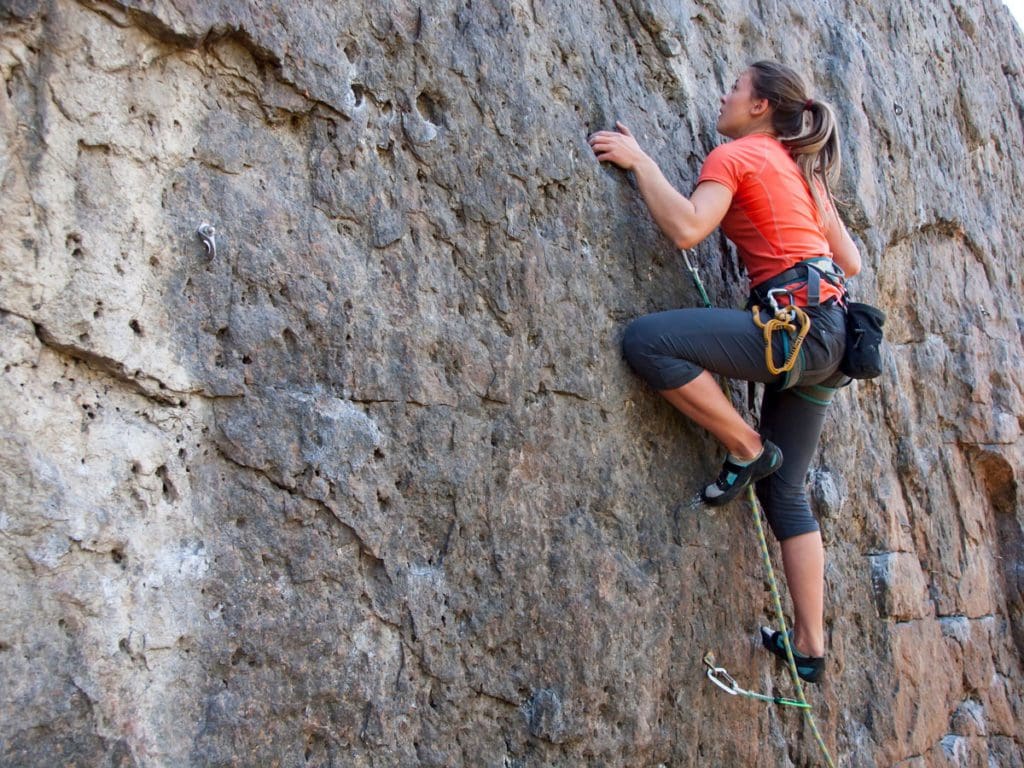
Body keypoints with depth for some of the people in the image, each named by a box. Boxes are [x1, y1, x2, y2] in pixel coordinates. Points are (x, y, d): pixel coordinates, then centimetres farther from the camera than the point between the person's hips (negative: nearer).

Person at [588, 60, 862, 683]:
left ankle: (748, 449, -6)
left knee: (647, 340, -19)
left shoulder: (736, 154, 0)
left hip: (796, 324, -10)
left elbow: (687, 228, -18)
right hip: (827, 335, 10)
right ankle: (811, 647, 15)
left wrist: (639, 161, -7)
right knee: (785, 489, 11)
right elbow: (851, 263, 23)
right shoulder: (803, 170, 24)